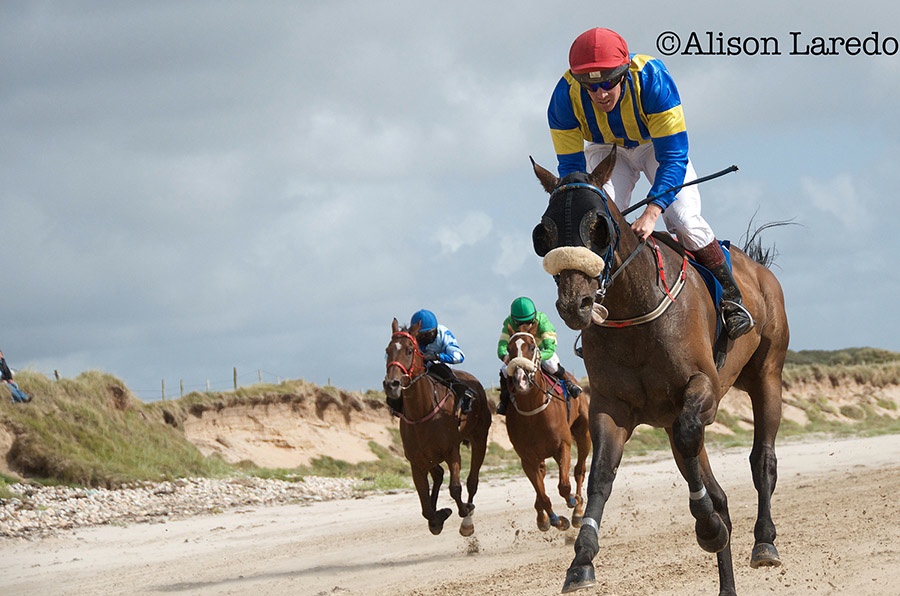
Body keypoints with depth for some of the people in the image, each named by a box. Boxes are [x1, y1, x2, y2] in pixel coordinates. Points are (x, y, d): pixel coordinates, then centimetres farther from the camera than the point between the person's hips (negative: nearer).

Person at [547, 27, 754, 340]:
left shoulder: (652, 79, -39)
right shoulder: (566, 98, -31)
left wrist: (652, 212, -50)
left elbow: (673, 158, -37)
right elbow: (571, 168, -23)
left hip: (657, 144, -2)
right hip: (604, 149, 2)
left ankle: (730, 299, 0)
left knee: (684, 219, -20)